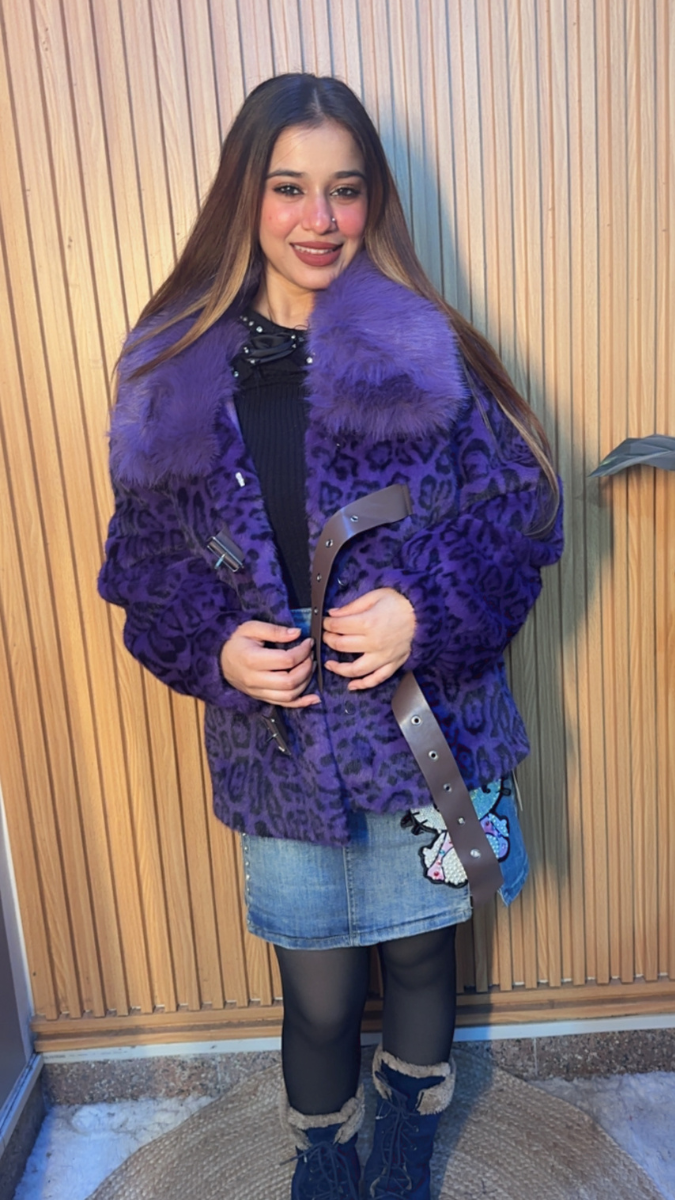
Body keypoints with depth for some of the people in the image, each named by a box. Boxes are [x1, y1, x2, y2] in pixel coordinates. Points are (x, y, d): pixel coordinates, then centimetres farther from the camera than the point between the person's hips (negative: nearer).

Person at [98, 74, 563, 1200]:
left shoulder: (423, 354, -4)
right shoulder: (174, 371, 0)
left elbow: (519, 508, -3)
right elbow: (146, 559, 5)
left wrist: (426, 611, -19)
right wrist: (215, 649, -13)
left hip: (421, 720, 0)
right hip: (278, 740, 0)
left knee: (420, 949, 20)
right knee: (318, 989, 14)